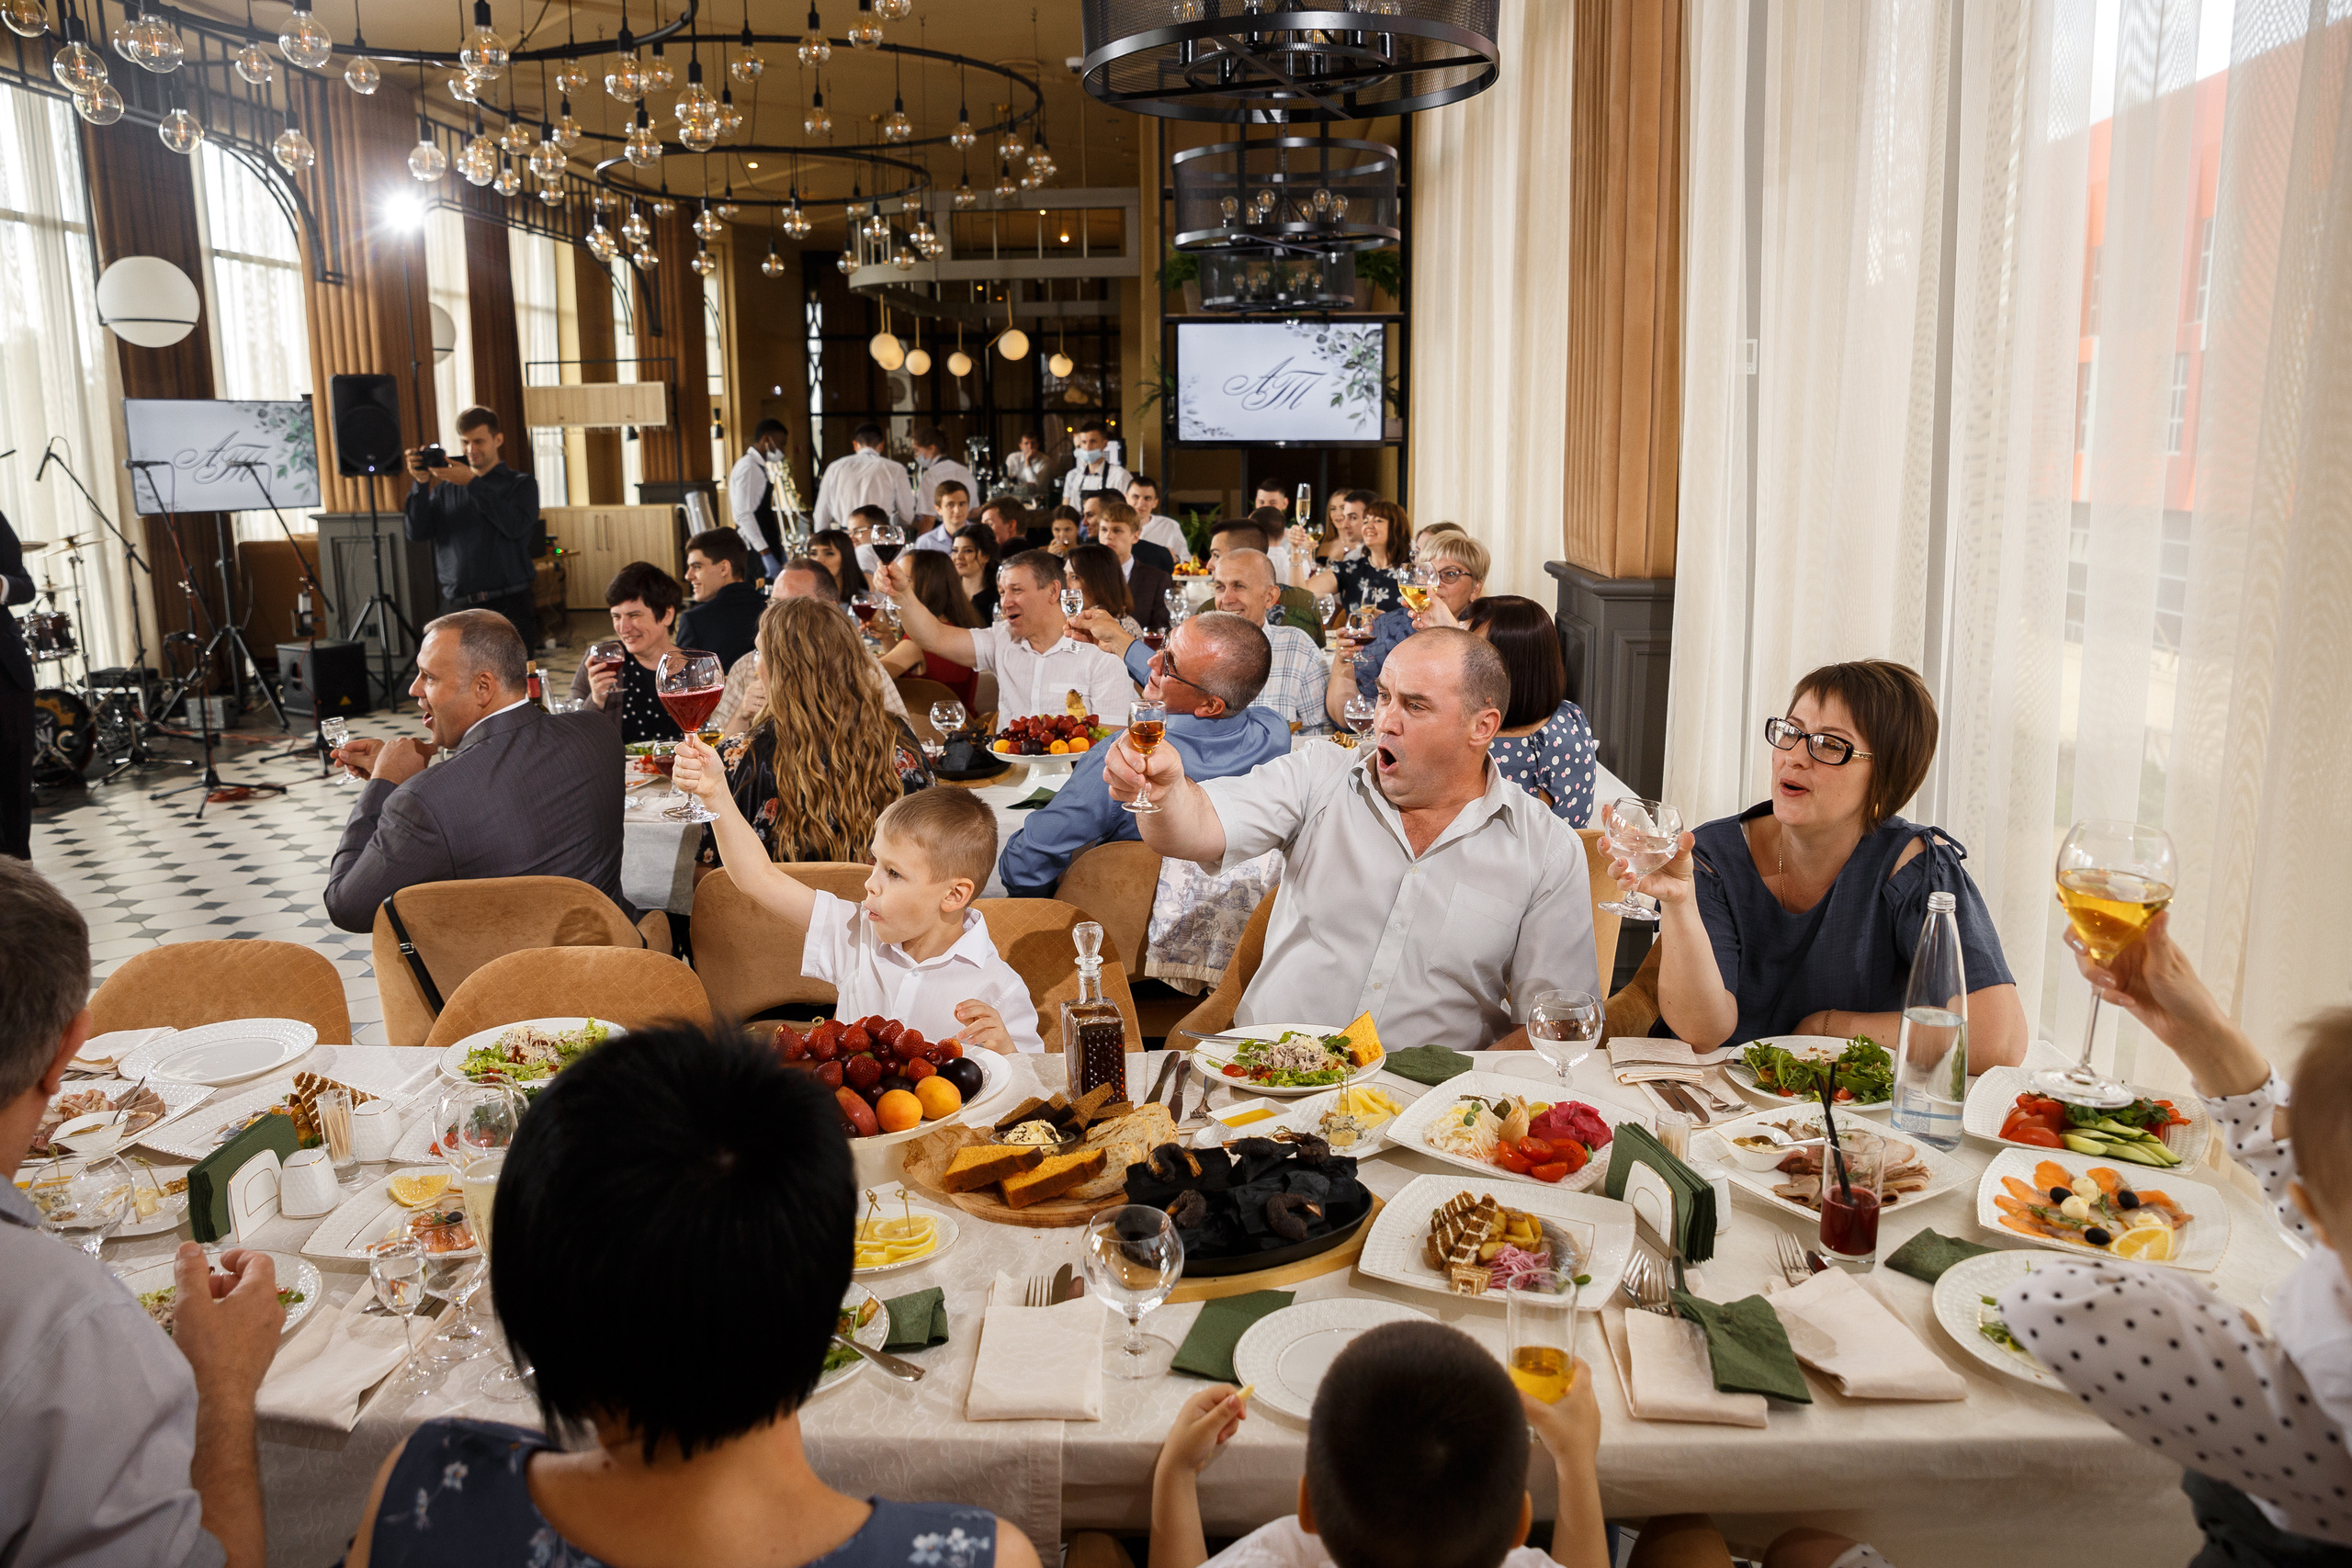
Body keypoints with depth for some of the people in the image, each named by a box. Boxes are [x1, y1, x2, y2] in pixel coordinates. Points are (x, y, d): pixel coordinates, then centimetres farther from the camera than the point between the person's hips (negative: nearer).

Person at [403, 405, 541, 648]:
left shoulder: (521, 484, 8)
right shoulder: (445, 488, 17)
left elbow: (515, 526, -12)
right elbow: (416, 534, 5)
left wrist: (471, 482, -12)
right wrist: (421, 483, -5)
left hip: (507, 608, -3)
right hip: (456, 608, 3)